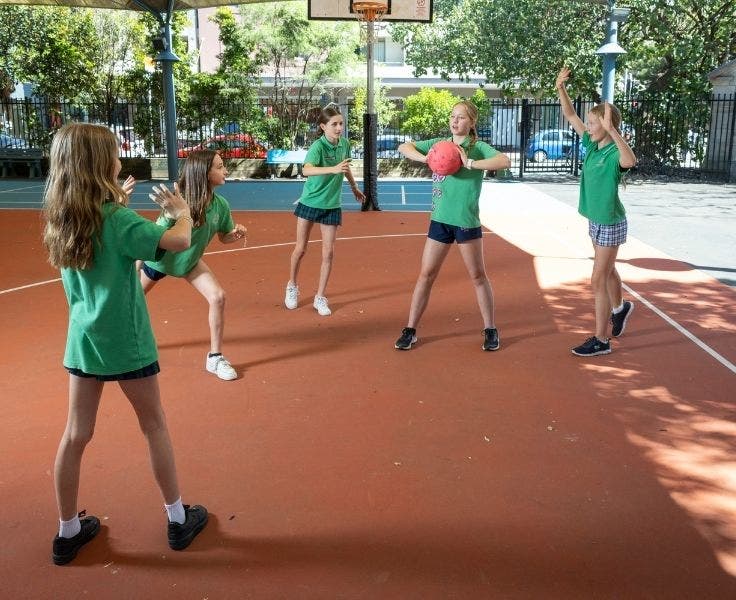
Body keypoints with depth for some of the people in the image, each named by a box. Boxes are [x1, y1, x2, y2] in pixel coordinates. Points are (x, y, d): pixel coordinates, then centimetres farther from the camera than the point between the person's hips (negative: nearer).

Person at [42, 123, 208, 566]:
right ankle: (178, 519, 24)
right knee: (154, 427, 11)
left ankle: (69, 531, 26)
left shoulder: (60, 219, 0)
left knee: (76, 435, 13)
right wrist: (181, 210, -7)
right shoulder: (117, 221, -21)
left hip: (82, 339, 6)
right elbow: (181, 241, -24)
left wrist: (116, 202, 15)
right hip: (125, 342, -6)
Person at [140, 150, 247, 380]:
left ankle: (215, 358, 0)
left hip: (190, 260, 4)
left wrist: (236, 234, -24)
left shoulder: (221, 204, -20)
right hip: (160, 258, -3)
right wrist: (136, 268, -28)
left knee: (218, 297, -13)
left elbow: (224, 237, -3)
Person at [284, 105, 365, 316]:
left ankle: (320, 298, 12)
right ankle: (292, 286, 32)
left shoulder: (344, 144, -4)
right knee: (300, 249, 7)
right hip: (310, 202, -4)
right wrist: (333, 169, -54)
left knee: (328, 252, 0)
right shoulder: (318, 146, -21)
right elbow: (306, 170, -40)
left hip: (332, 206, 4)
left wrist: (354, 186, 31)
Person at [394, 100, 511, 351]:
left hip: (467, 220, -3)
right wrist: (425, 158, -10)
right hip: (440, 218, 3)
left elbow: (504, 161, -21)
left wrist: (470, 163, -25)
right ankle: (410, 330, 15)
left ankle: (490, 330, 21)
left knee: (478, 276, 7)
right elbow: (404, 147, 8)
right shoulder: (439, 143, 8)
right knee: (426, 275, 6)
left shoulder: (478, 147, -4)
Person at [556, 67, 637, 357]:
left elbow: (630, 161, -48)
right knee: (607, 270, 26)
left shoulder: (614, 153, -23)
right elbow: (570, 115, 6)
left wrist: (611, 129, -50)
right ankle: (620, 308, 52)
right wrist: (561, 88, -6)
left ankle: (601, 340, 6)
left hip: (611, 223, -8)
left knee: (598, 280, -4)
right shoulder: (591, 145, -1)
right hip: (595, 220, 8)